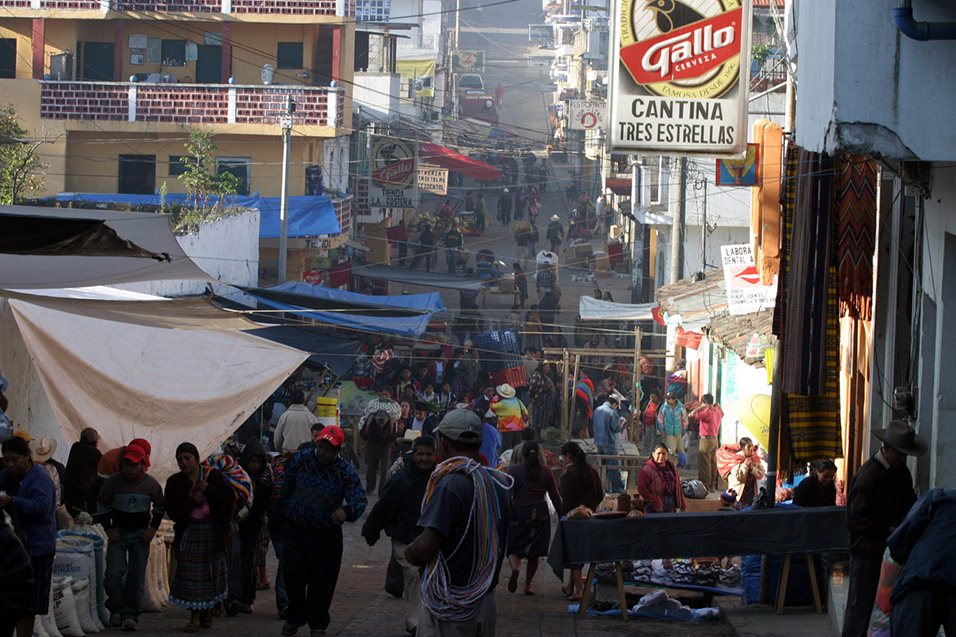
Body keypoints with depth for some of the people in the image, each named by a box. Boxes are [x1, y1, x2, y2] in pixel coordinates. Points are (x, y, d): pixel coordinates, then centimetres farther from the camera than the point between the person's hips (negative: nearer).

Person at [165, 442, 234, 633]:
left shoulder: (213, 476, -1)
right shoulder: (174, 482, 3)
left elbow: (229, 499, -8)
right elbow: (172, 511, -5)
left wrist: (207, 489, -17)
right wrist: (192, 501, -17)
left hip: (212, 531, 0)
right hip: (188, 534, 0)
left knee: (211, 572, 6)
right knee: (190, 574, -5)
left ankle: (207, 610, 27)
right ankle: (195, 617, 1)